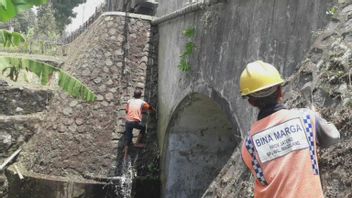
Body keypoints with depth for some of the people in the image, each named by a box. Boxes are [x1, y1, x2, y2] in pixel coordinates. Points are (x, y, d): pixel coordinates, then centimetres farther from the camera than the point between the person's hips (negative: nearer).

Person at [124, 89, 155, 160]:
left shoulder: (129, 101, 10)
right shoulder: (142, 102, 5)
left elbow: (126, 111, 17)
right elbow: (150, 107, 22)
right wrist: (154, 110, 44)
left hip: (128, 121, 3)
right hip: (136, 122, -3)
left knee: (127, 138, 12)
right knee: (143, 128, 27)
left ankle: (125, 155, 9)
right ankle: (137, 143, 20)